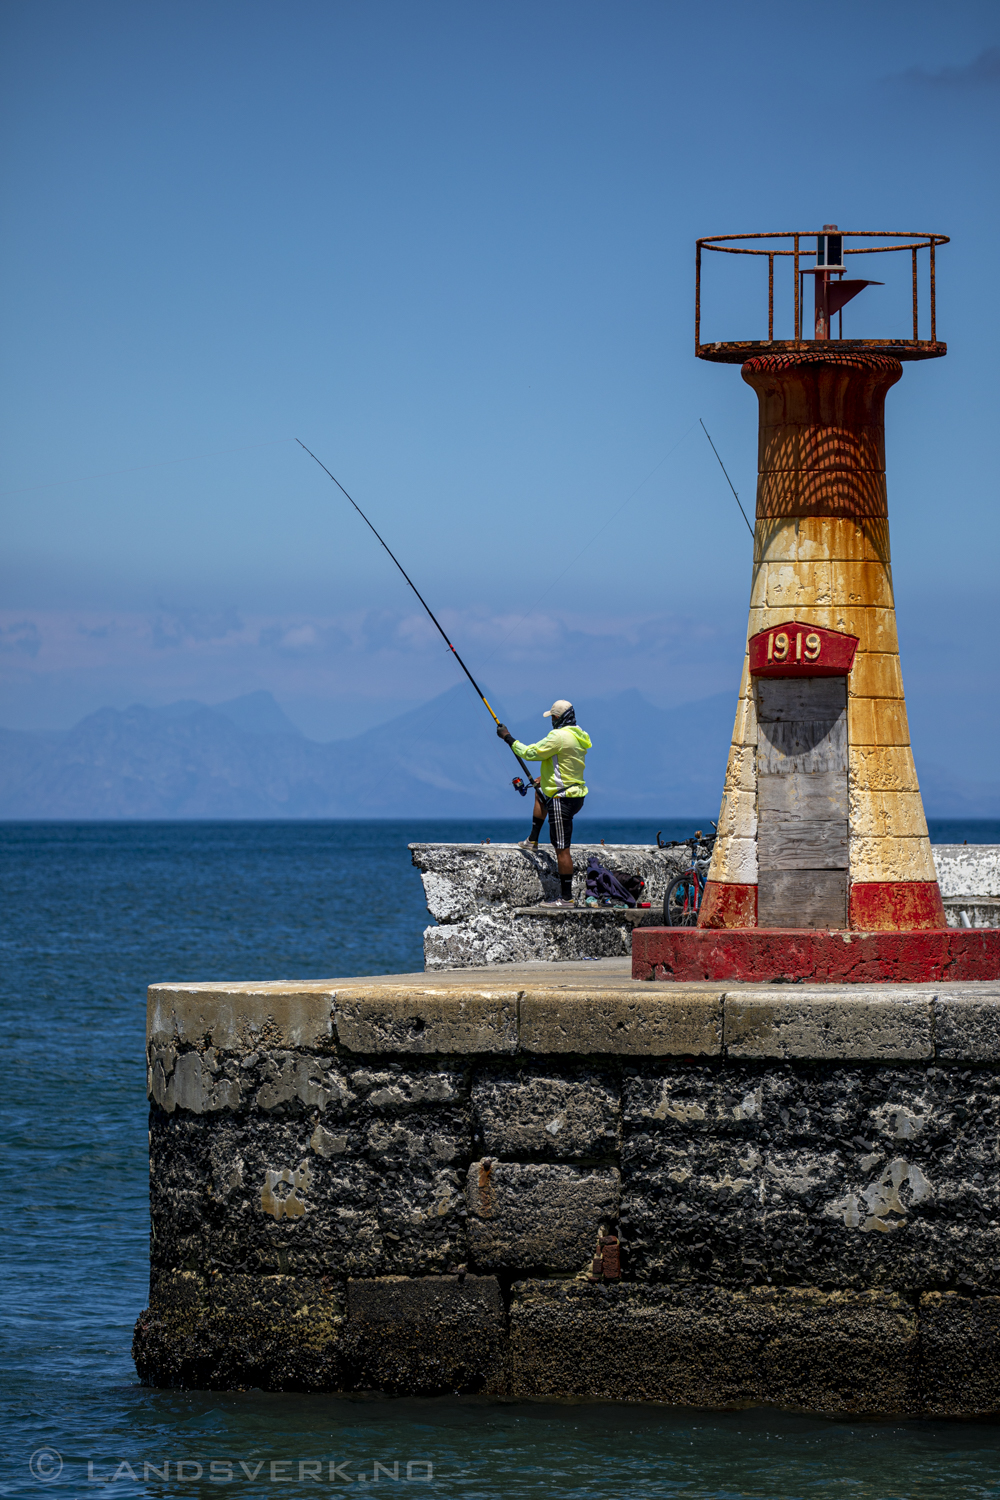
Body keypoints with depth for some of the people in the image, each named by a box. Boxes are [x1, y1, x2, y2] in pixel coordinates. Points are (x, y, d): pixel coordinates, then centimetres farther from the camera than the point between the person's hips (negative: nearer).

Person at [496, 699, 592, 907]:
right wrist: (546, 777, 33)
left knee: (562, 848, -6)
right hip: (576, 794, 10)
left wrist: (508, 738, -1)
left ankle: (566, 897, -5)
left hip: (562, 799, -10)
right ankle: (532, 840, 42)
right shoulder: (579, 737, 9)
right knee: (539, 792, 38)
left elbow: (529, 753, -15)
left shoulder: (559, 737, -20)